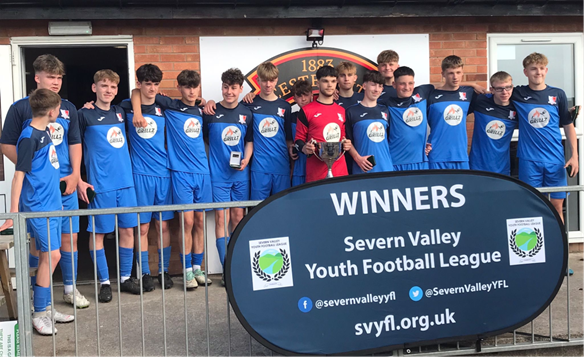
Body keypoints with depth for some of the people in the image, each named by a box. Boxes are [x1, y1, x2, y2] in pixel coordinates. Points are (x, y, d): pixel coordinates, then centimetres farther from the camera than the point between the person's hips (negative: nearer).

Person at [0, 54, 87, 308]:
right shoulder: (21, 108, -1)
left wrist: (75, 175, -2)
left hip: (66, 185, 4)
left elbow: (75, 143, 11)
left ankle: (70, 289, 21)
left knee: (69, 237, 7)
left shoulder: (68, 108, 10)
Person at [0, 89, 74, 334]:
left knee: (47, 257, 12)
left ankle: (45, 308, 21)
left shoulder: (43, 131, 9)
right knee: (51, 255, -8)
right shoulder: (28, 137, -15)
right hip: (38, 206, -8)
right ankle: (39, 314, 2)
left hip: (52, 203, 9)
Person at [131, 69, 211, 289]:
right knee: (188, 221, -6)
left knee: (199, 221, 8)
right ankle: (187, 271, 4)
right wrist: (137, 112, -13)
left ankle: (198, 268, 17)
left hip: (202, 171, 4)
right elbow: (138, 92, 3)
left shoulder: (201, 111, 14)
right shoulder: (170, 106, 2)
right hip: (181, 172, -4)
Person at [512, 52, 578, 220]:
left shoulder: (558, 94, 4)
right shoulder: (518, 94, 2)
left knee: (557, 204, 5)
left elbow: (568, 126, 7)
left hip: (555, 159, 1)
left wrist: (574, 155, 2)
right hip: (529, 160, -1)